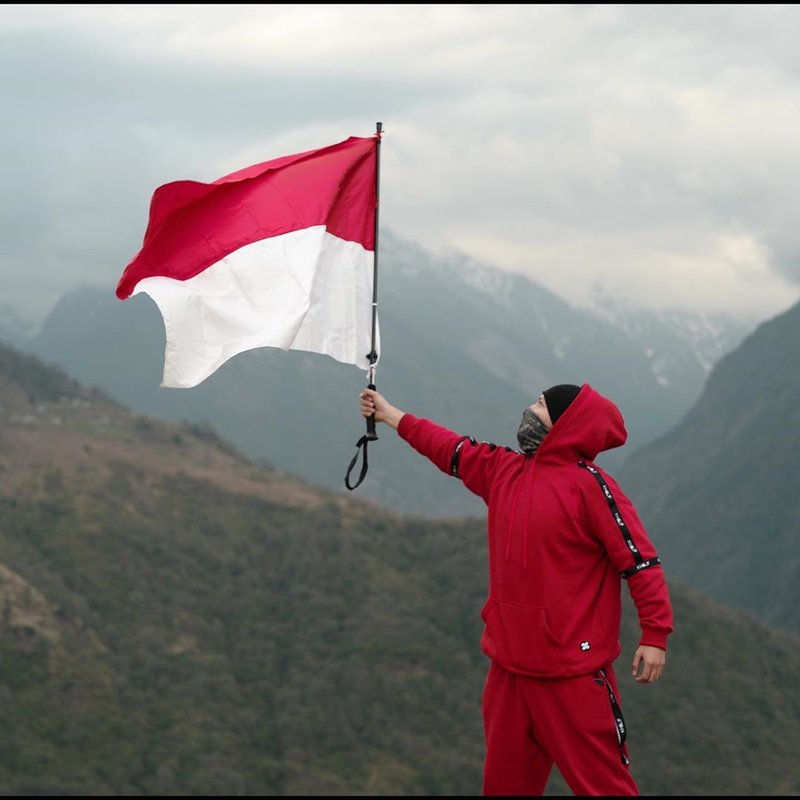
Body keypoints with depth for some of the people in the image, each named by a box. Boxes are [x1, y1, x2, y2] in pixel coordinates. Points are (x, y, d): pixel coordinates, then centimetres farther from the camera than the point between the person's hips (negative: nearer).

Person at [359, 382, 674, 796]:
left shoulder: (590, 485, -14)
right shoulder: (502, 469, 8)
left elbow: (639, 560, -15)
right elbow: (450, 449, 24)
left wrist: (654, 636, -18)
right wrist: (390, 414, 34)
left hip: (574, 671, -8)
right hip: (510, 663, 8)